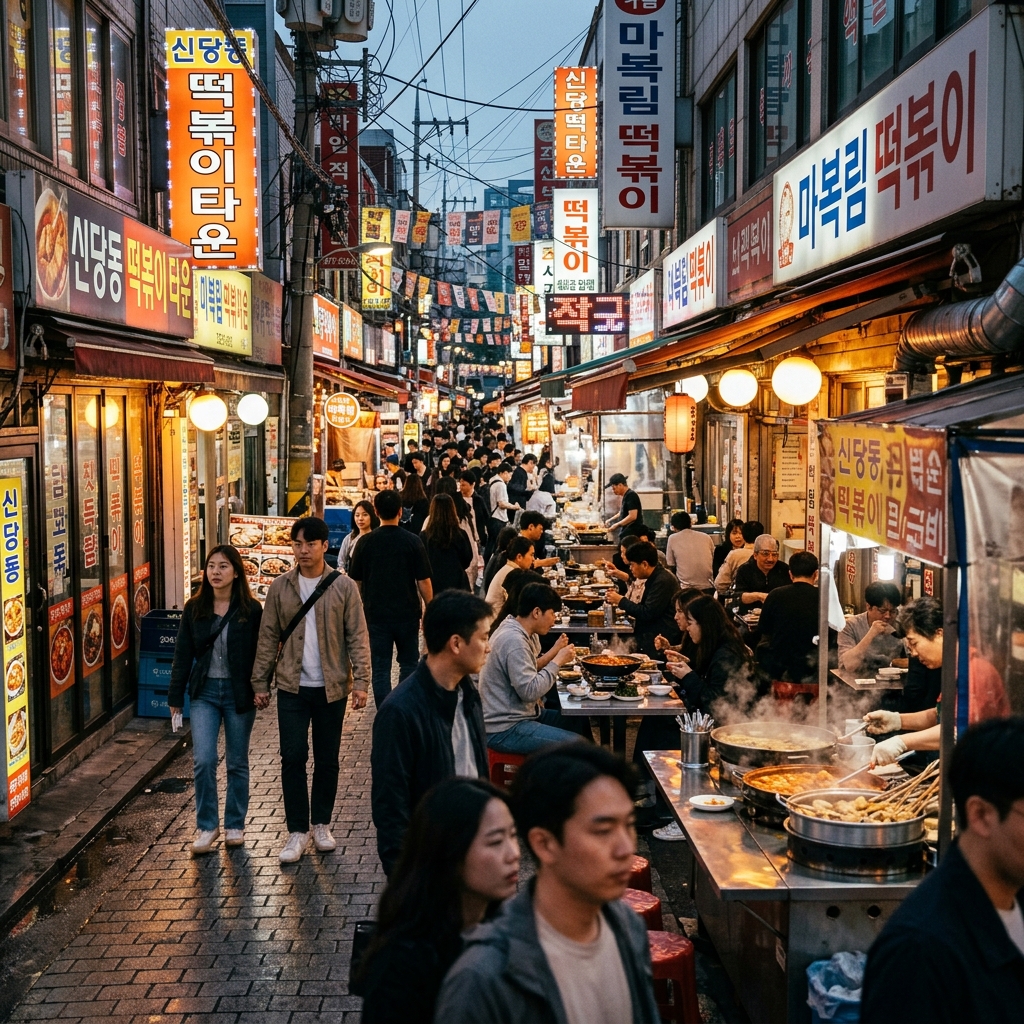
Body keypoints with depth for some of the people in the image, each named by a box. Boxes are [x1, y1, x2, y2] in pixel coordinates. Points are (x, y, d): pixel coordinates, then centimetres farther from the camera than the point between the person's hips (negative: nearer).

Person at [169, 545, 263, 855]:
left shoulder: (251, 610, -5)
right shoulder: (194, 609, 2)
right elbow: (183, 655, 6)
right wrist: (175, 696, 5)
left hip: (239, 693, -1)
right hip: (205, 692, 2)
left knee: (237, 763, 9)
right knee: (203, 761, -7)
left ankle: (235, 825, 24)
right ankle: (207, 826, 8)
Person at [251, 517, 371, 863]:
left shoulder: (343, 586, -3)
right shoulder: (280, 587, 1)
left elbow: (357, 637, -3)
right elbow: (268, 637, 4)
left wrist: (361, 682, -10)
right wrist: (260, 682, 2)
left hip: (331, 687, -1)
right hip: (292, 687, 1)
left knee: (327, 759, 9)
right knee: (293, 757, -2)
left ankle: (321, 825, 25)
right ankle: (297, 831, 8)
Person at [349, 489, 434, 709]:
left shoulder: (366, 542, -3)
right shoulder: (413, 541, -7)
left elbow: (356, 582, 5)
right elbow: (424, 581, -6)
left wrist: (358, 611, 20)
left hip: (376, 614, 1)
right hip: (407, 614, 0)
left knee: (380, 669, 5)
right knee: (408, 664, 15)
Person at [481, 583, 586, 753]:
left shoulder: (515, 630, 8)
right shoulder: (514, 641, -23)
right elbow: (529, 691, -26)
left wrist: (555, 651, 5)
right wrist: (558, 661, -17)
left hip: (520, 713, 11)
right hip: (505, 729, -11)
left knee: (581, 723, 16)